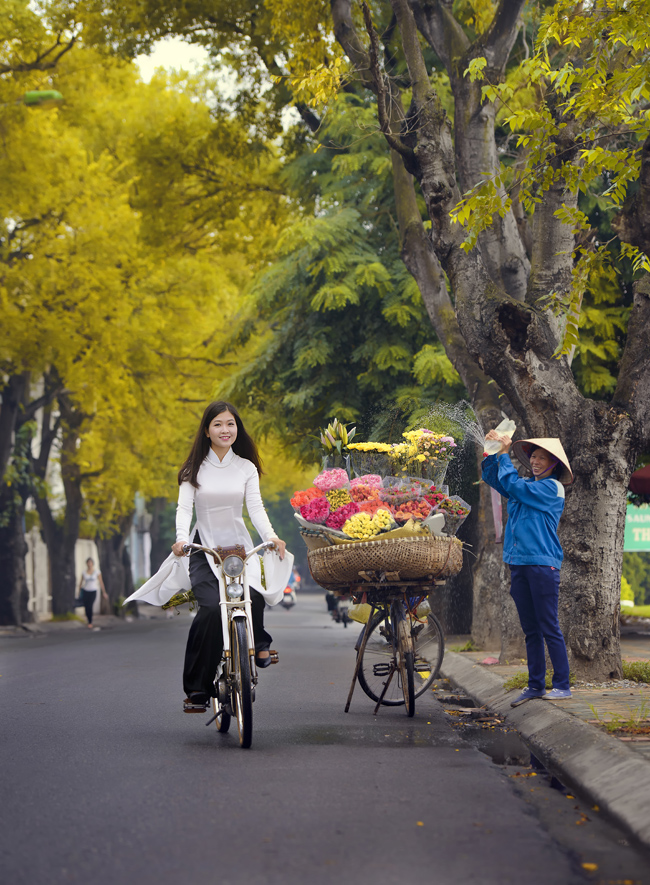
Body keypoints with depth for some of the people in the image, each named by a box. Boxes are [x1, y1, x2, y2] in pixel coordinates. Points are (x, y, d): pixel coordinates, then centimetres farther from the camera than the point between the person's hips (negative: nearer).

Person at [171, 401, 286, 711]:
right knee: (211, 608, -23)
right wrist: (181, 538, -26)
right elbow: (184, 507, -6)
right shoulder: (195, 469, 4)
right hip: (205, 549, -1)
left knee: (252, 597, -27)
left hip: (240, 546, 1)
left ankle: (258, 644, 8)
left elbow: (255, 507, -2)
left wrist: (271, 536, -21)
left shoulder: (246, 468, 8)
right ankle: (197, 687, -13)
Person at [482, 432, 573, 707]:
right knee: (530, 630, 9)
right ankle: (535, 686, 12)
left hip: (542, 565, -7)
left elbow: (511, 483, -15)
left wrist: (505, 451, -6)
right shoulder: (527, 486, 16)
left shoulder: (551, 488, -6)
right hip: (518, 565, 7)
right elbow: (492, 477, 23)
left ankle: (562, 685, -2)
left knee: (549, 628, -6)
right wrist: (493, 450, 7)